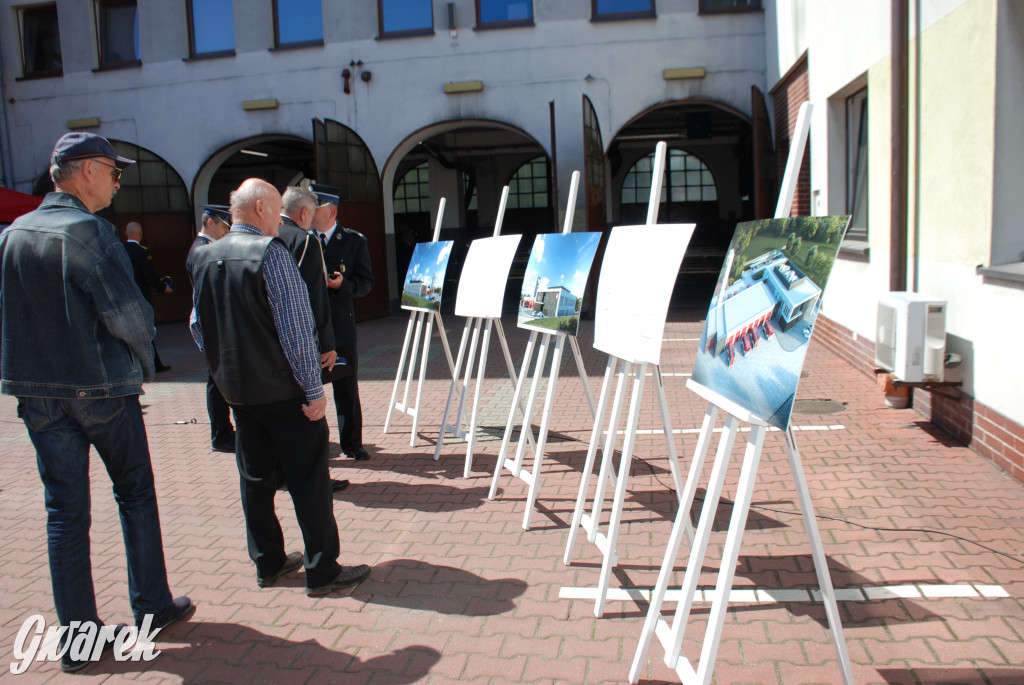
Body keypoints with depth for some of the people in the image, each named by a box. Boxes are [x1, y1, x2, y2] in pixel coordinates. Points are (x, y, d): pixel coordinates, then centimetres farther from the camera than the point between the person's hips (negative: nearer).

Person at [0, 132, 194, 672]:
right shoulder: (88, 230, -14)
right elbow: (126, 311, -19)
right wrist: (143, 361, -2)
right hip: (102, 386, -5)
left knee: (64, 511, 10)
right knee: (135, 495, 12)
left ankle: (77, 638, 17)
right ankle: (152, 608, 22)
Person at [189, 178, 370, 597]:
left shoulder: (204, 257, 6)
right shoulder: (271, 252, -16)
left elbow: (197, 326, 13)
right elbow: (296, 327, -20)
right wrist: (313, 388, -16)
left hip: (236, 389, 7)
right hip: (283, 390, -7)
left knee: (254, 476, 15)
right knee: (308, 479, 1)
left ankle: (267, 563, 27)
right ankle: (322, 571, 9)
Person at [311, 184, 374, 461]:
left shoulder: (354, 240, 4)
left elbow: (366, 282, 0)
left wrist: (342, 284, -18)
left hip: (341, 326, -1)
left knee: (347, 389, 8)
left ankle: (352, 444, 22)